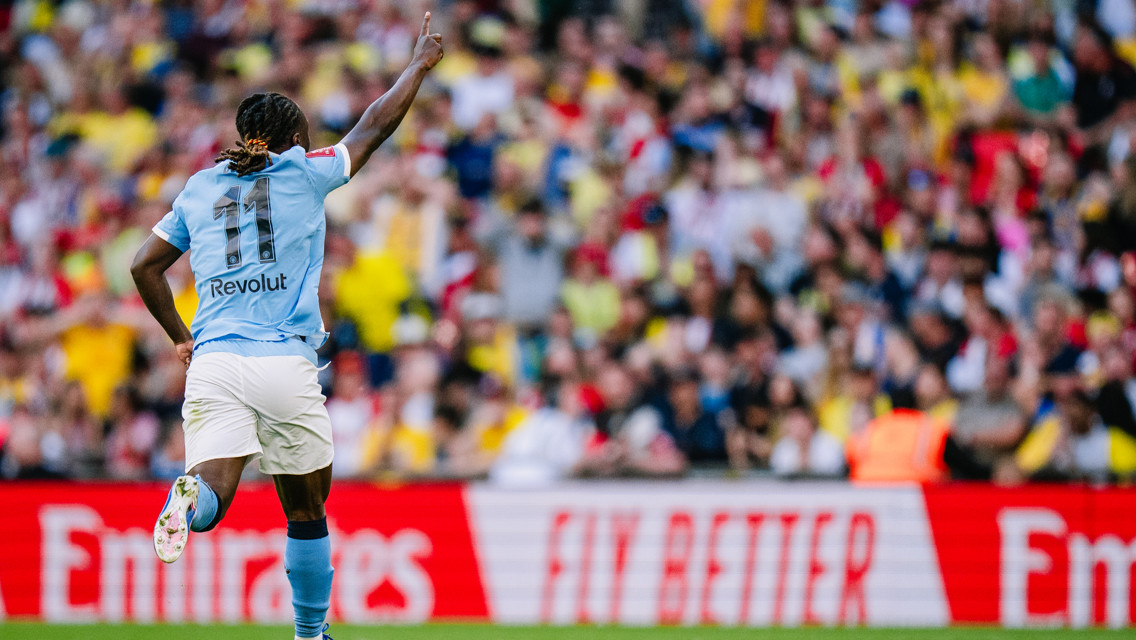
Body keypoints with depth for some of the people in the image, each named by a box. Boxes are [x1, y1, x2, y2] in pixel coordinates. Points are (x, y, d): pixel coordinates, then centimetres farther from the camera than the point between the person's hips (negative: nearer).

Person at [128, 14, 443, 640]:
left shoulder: (200, 188, 17)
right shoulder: (303, 173, 8)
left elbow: (144, 266, 18)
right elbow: (373, 127, 18)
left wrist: (180, 337, 29)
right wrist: (419, 64, 32)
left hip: (213, 361, 2)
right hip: (286, 363, -2)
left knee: (213, 496, -12)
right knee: (306, 511, 13)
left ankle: (191, 496, -46)